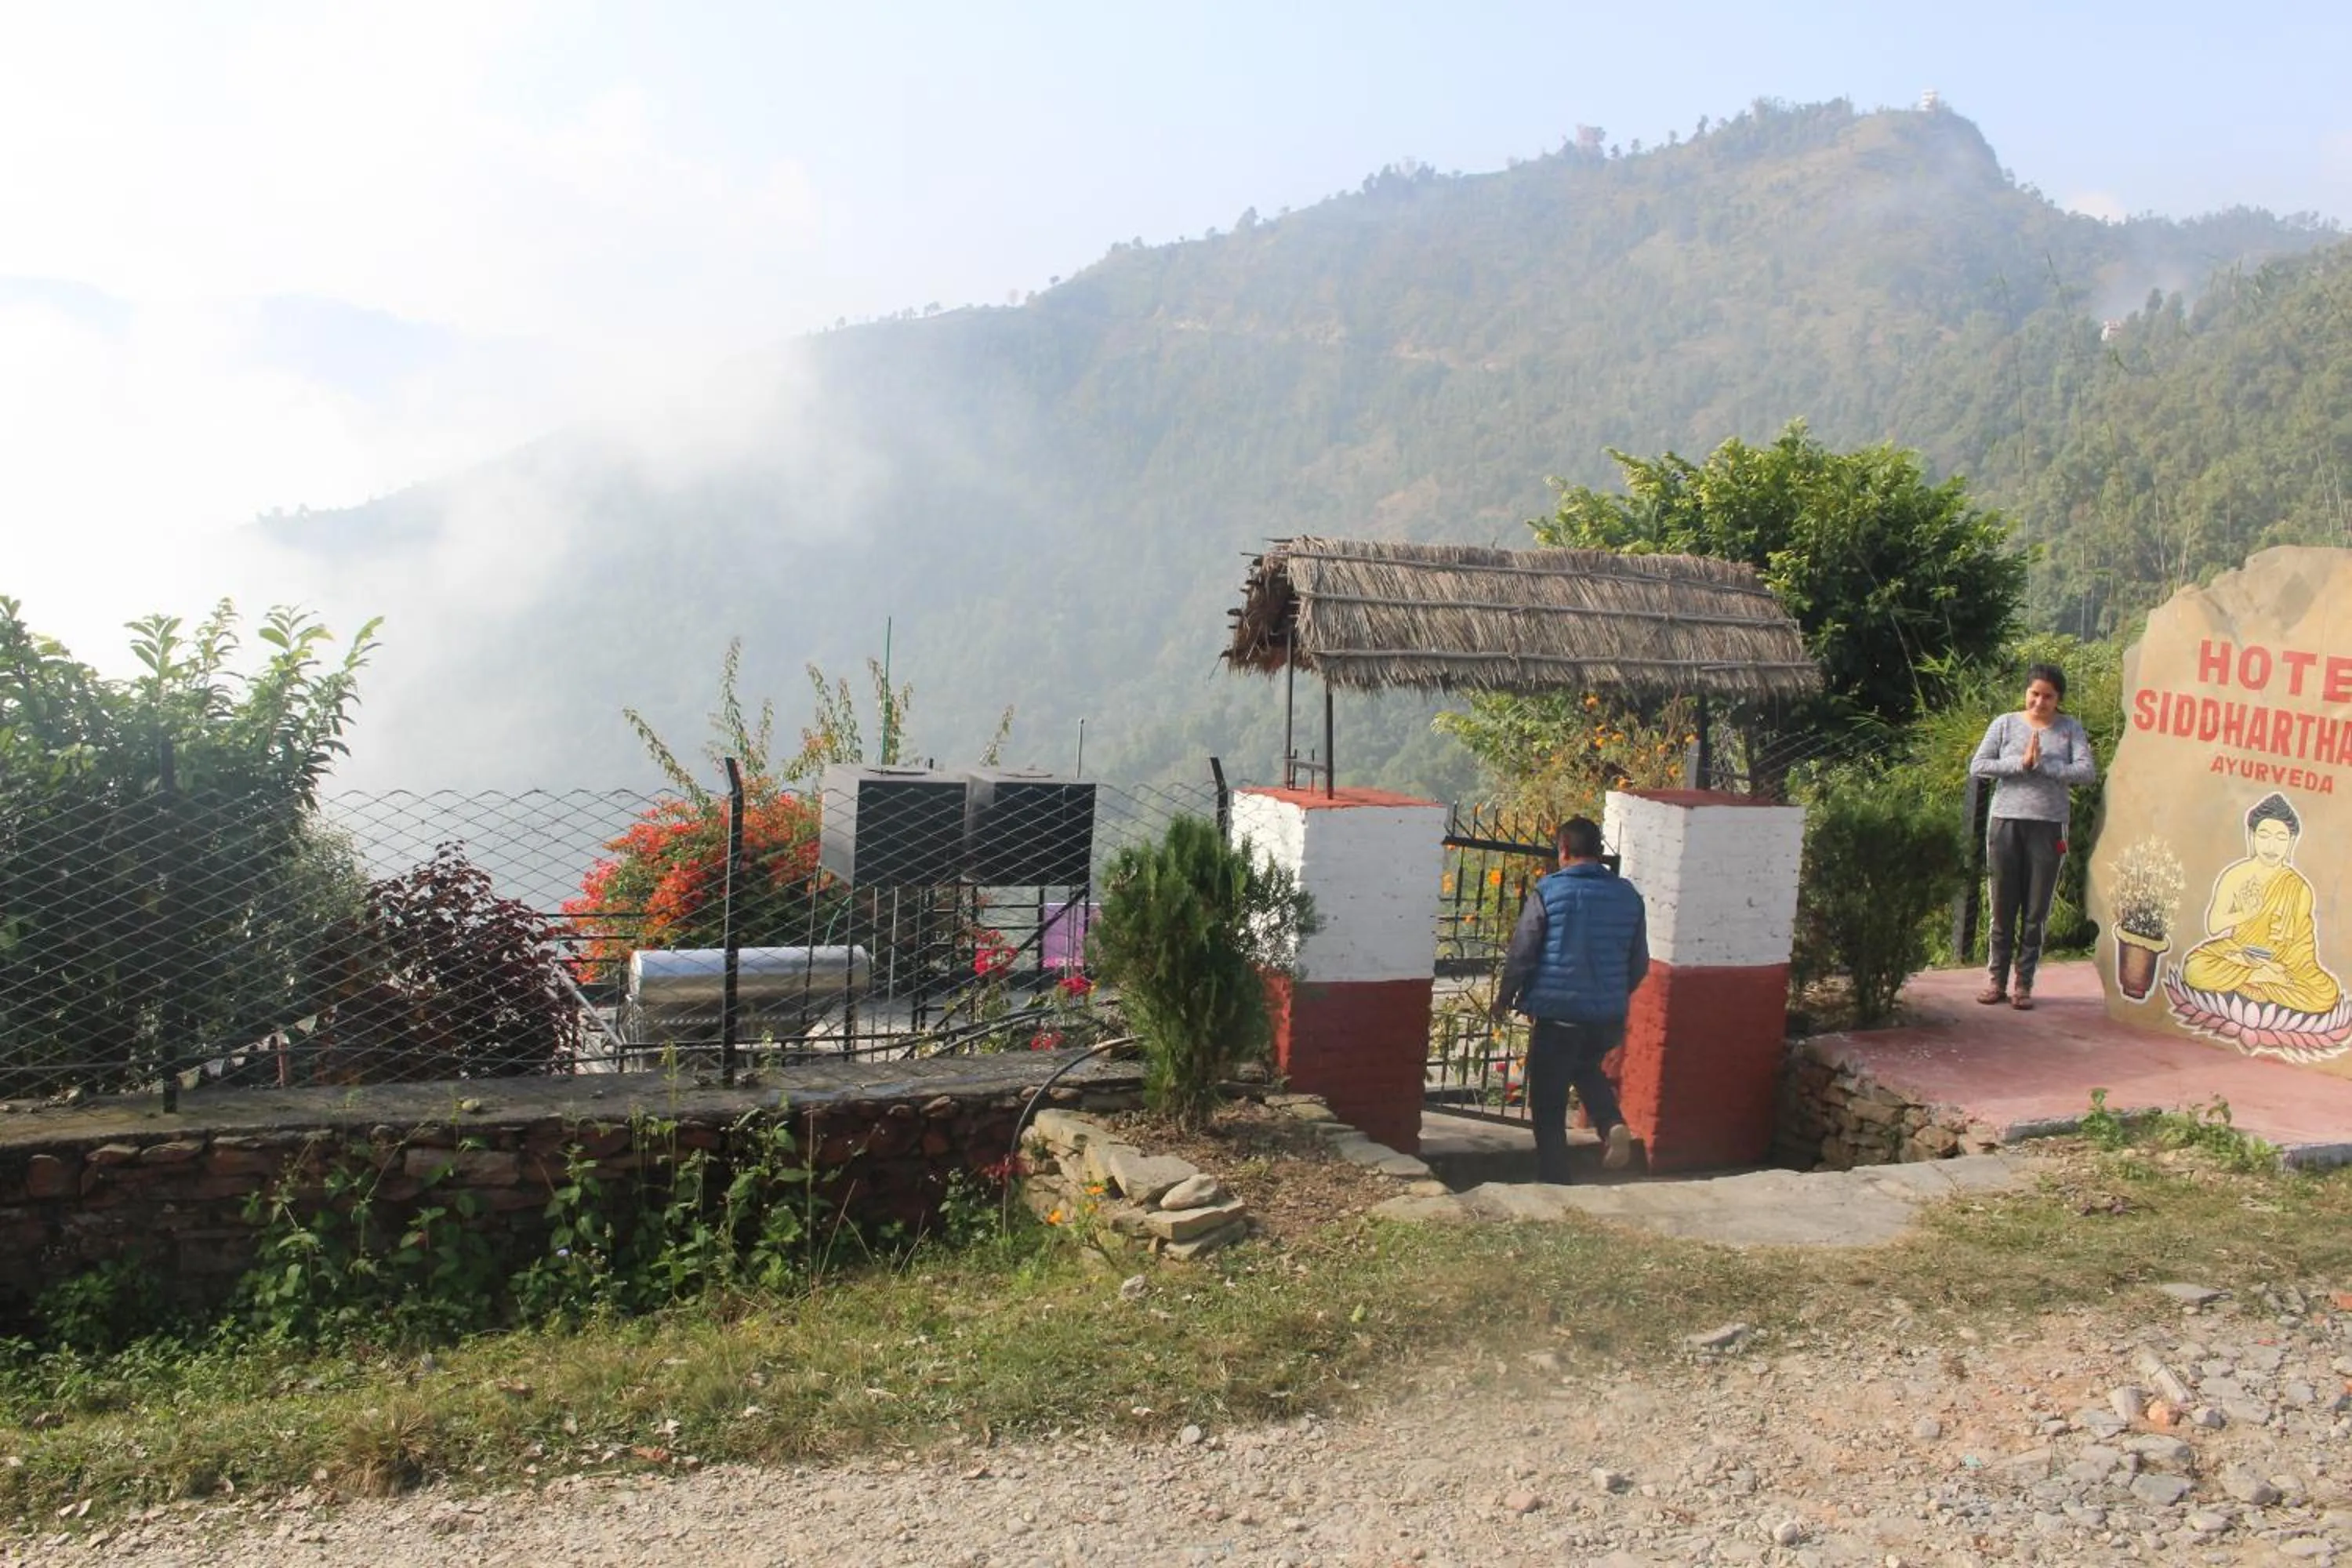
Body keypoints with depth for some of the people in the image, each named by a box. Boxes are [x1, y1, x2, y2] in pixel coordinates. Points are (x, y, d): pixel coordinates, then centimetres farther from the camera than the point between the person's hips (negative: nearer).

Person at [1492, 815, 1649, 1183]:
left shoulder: (1548, 892, -10)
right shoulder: (1628, 895, 4)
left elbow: (1521, 953, -8)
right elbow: (1640, 963, 10)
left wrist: (1504, 999, 7)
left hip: (1556, 1014, -4)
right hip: (1608, 1015, 4)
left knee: (1549, 1104, 9)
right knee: (1586, 1068, 31)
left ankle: (1553, 1181, 14)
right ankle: (1613, 1123, 6)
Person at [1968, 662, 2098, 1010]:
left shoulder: (2070, 729, 6)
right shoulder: (2006, 724, 6)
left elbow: (2088, 772, -5)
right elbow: (1977, 766, -1)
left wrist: (2043, 765, -13)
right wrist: (2020, 763, -11)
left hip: (2048, 827, 0)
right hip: (2006, 823, 0)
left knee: (2036, 912, 3)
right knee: (2003, 907, 4)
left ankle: (2024, 984, 11)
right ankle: (1996, 980, 13)